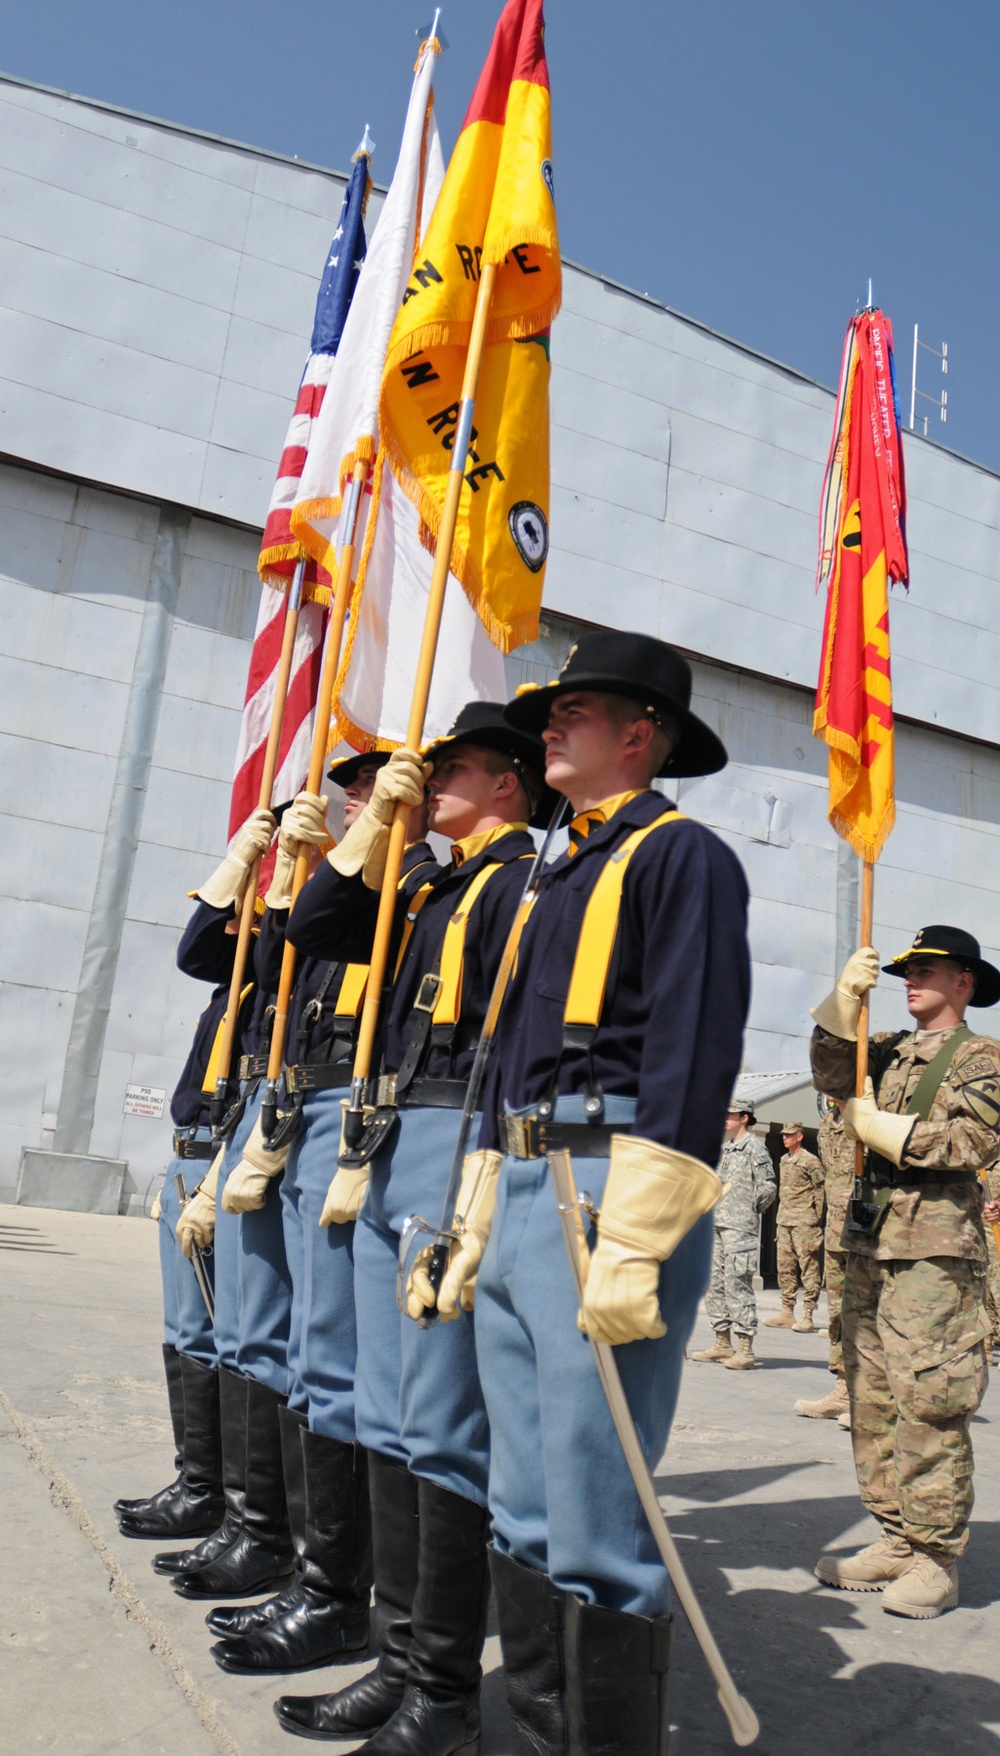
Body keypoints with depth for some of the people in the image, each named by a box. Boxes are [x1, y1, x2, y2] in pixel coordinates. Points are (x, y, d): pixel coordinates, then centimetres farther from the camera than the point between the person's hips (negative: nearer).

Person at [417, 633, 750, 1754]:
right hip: (517, 1206, 9)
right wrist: (475, 1229, 19)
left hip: (605, 1204, -9)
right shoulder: (558, 879, 22)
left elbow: (692, 1056, -15)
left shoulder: (681, 855, -4)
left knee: (595, 1537, -3)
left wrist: (634, 1247, -22)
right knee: (521, 1521, 15)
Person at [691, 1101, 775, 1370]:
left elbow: (767, 1188, -13)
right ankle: (723, 1344, 20)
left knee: (738, 1286, -8)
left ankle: (745, 1350, -3)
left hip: (740, 1229, -9)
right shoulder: (725, 1149, 18)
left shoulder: (755, 1148, -7)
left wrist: (748, 1211, -5)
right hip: (717, 1227, 9)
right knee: (714, 1284, 11)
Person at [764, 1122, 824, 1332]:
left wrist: (817, 1221, -10)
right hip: (784, 1222, 8)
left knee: (808, 1269, -4)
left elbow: (820, 1191, -7)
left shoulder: (810, 1161, -6)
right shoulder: (783, 1160, 16)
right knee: (785, 1268, 9)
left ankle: (807, 1317, -3)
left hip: (803, 1223, -8)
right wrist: (780, 1216, 16)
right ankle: (787, 1313, 15)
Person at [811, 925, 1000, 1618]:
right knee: (872, 1397, 8)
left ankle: (936, 1559, 2)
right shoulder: (891, 1049, 19)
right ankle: (897, 1539, 17)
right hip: (871, 1240, 6)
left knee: (927, 1403, -7)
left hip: (936, 1246, -6)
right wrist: (846, 997, -7)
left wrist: (882, 1129, -7)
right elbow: (835, 1076, 4)